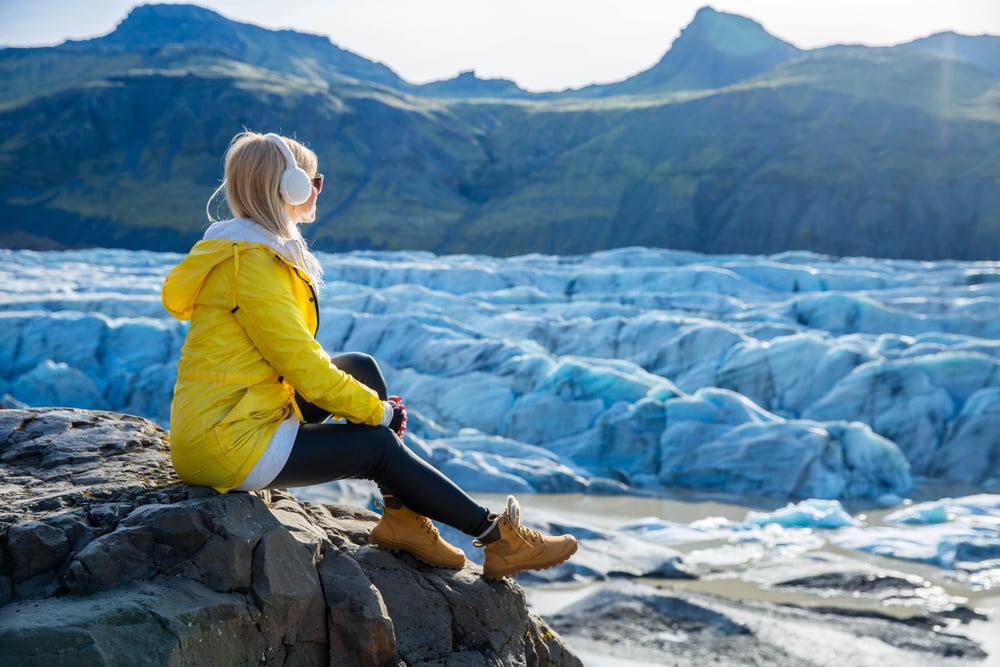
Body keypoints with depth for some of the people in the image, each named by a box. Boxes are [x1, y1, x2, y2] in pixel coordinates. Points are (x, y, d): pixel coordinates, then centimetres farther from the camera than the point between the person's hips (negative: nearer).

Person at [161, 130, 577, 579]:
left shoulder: (242, 248, 12)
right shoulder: (252, 264, -20)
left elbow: (295, 355, 18)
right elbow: (306, 369, -20)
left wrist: (371, 402, 10)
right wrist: (379, 411, -6)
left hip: (214, 422, 10)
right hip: (227, 446, -10)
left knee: (360, 368, 8)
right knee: (379, 445, -5)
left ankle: (401, 519, 6)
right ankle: (497, 538, 8)